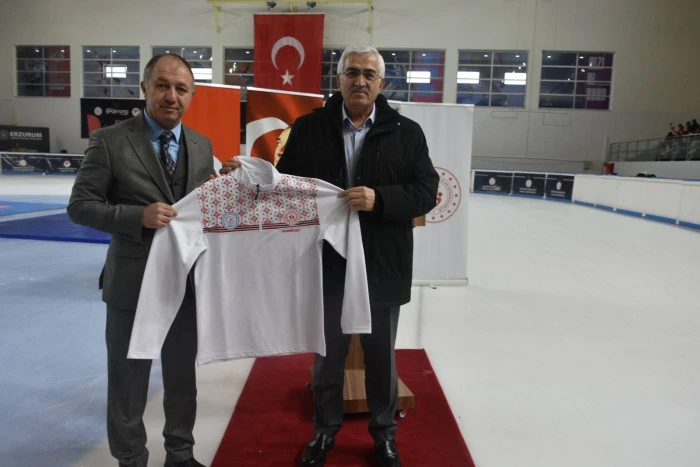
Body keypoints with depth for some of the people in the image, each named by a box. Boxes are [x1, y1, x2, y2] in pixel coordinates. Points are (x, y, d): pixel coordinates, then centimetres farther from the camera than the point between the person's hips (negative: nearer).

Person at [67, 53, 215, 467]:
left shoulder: (202, 146, 5)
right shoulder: (109, 141, -9)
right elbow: (80, 206, -11)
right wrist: (139, 216, -25)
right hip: (132, 282, -4)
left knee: (182, 375, 20)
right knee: (129, 380, 13)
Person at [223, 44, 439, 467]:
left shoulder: (407, 132, -1)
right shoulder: (308, 128, 0)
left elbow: (426, 192, -8)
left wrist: (379, 199, -22)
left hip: (382, 269, 0)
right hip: (326, 266, 1)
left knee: (381, 357, 18)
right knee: (327, 356, 19)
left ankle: (384, 432, 41)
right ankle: (325, 429, 42)